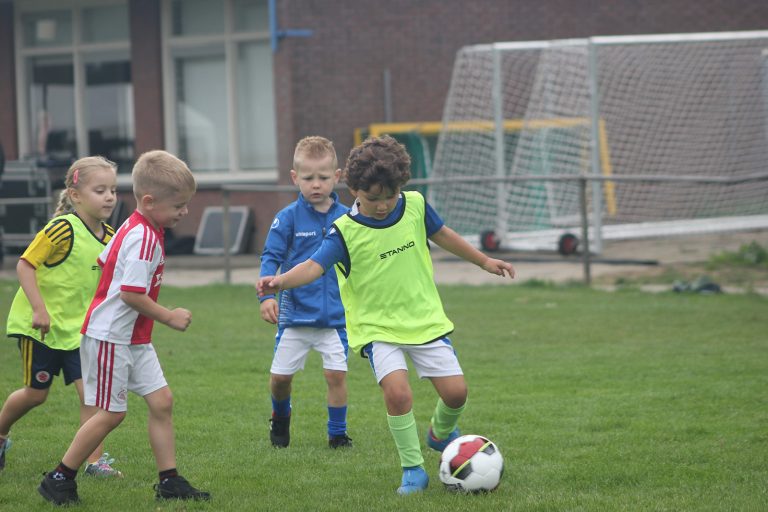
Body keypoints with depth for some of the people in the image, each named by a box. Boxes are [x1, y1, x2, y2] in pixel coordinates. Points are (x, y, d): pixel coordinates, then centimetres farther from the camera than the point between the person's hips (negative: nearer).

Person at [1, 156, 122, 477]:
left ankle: (95, 460, -5)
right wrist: (39, 309, -26)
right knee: (36, 393, 6)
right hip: (40, 327, -6)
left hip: (77, 328, 6)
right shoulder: (63, 229, -20)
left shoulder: (109, 237, 2)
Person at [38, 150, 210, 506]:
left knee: (161, 401, 6)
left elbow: (104, 260, 21)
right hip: (110, 337, -10)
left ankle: (169, 482, 10)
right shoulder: (144, 239, -22)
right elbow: (131, 293, -27)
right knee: (111, 413, -3)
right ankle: (59, 479, 9)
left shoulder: (132, 228, 9)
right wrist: (169, 317, -16)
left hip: (134, 338, 10)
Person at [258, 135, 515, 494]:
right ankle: (412, 468, -4)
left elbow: (441, 234, 16)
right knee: (398, 392, -23)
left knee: (455, 391, -1)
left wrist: (484, 261, 29)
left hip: (425, 319, 4)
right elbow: (314, 266, -28)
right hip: (376, 327, -4)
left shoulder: (415, 206, -3)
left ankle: (441, 432, 35)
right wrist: (280, 281, -49)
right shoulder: (346, 233, -16)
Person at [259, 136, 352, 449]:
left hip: (335, 314, 1)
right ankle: (280, 417, 35)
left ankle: (338, 432, 10)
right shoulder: (288, 218, -6)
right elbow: (270, 258, -8)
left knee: (336, 373, -7)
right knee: (280, 375, 5)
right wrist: (266, 295, -22)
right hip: (295, 314, 0)